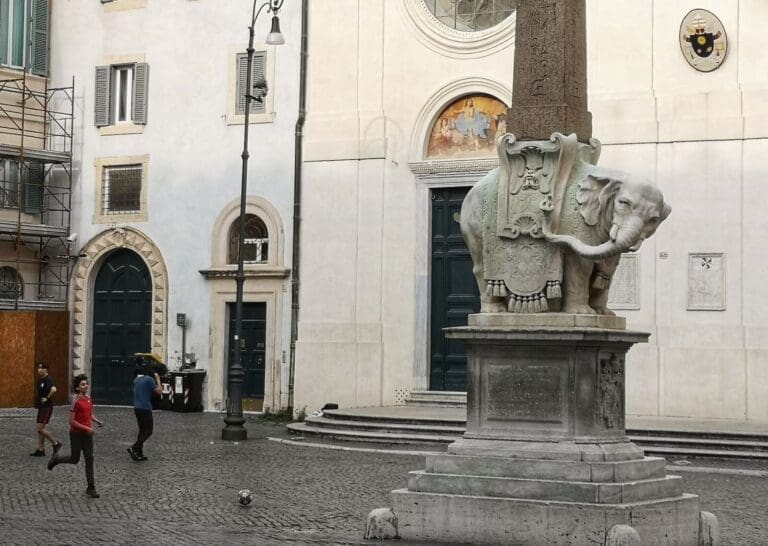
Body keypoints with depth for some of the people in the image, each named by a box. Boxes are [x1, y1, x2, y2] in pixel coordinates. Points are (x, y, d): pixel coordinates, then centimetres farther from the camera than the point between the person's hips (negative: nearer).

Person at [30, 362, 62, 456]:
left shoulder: (48, 379, -17)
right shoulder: (40, 379, 12)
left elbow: (54, 390, -36)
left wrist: (47, 398, -22)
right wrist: (38, 400, 15)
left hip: (47, 407, -10)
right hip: (41, 407, 10)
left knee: (41, 428, -11)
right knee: (40, 428, 10)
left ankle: (56, 443, 2)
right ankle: (41, 450, 15)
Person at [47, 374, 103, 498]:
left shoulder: (89, 399, 4)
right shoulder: (76, 401, -16)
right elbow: (71, 421, -17)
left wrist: (97, 421, 0)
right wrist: (86, 428, -20)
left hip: (87, 433, 6)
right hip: (76, 433, -6)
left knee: (89, 459, 1)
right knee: (75, 459, 7)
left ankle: (91, 488, 5)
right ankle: (56, 459, 37)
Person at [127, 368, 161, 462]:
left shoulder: (136, 380, 14)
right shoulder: (149, 379, -7)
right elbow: (159, 391, -9)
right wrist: (158, 379, 2)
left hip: (137, 408, 7)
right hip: (145, 408, -7)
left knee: (142, 430, 14)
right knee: (148, 431, -2)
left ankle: (139, 454, 10)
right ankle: (134, 448, -16)